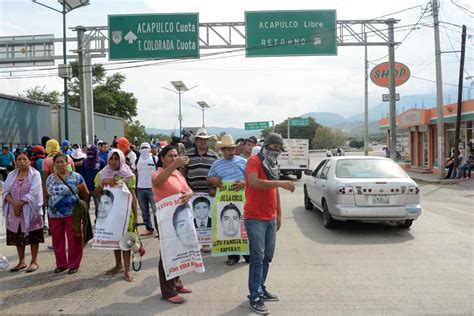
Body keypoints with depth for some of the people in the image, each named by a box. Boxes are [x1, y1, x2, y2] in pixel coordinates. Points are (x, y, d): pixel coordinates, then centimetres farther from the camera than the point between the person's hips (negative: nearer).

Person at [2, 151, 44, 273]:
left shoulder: (35, 174, -6)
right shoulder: (11, 175, 8)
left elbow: (33, 194, -14)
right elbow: (5, 192, 3)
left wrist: (20, 203, -18)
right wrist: (13, 202, -15)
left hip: (30, 211, -4)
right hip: (15, 211, 5)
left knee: (33, 237, 2)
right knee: (17, 237, 11)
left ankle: (34, 261, 14)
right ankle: (21, 262, 24)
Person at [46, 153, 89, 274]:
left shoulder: (76, 177, -5)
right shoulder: (50, 179, 10)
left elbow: (85, 194, 0)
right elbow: (47, 196, 20)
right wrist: (49, 206, 11)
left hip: (72, 214, -4)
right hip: (54, 215, 4)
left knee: (74, 240, 1)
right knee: (57, 240, 11)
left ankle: (73, 265, 14)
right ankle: (61, 264, 25)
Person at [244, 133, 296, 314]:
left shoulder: (273, 165, 15)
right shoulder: (254, 161, -12)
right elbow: (253, 182, -31)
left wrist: (279, 214, 19)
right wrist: (280, 183, -33)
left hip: (270, 218, 8)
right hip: (255, 218, -8)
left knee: (268, 256, 13)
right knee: (257, 257, -7)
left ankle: (261, 288, 26)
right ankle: (255, 297, 0)